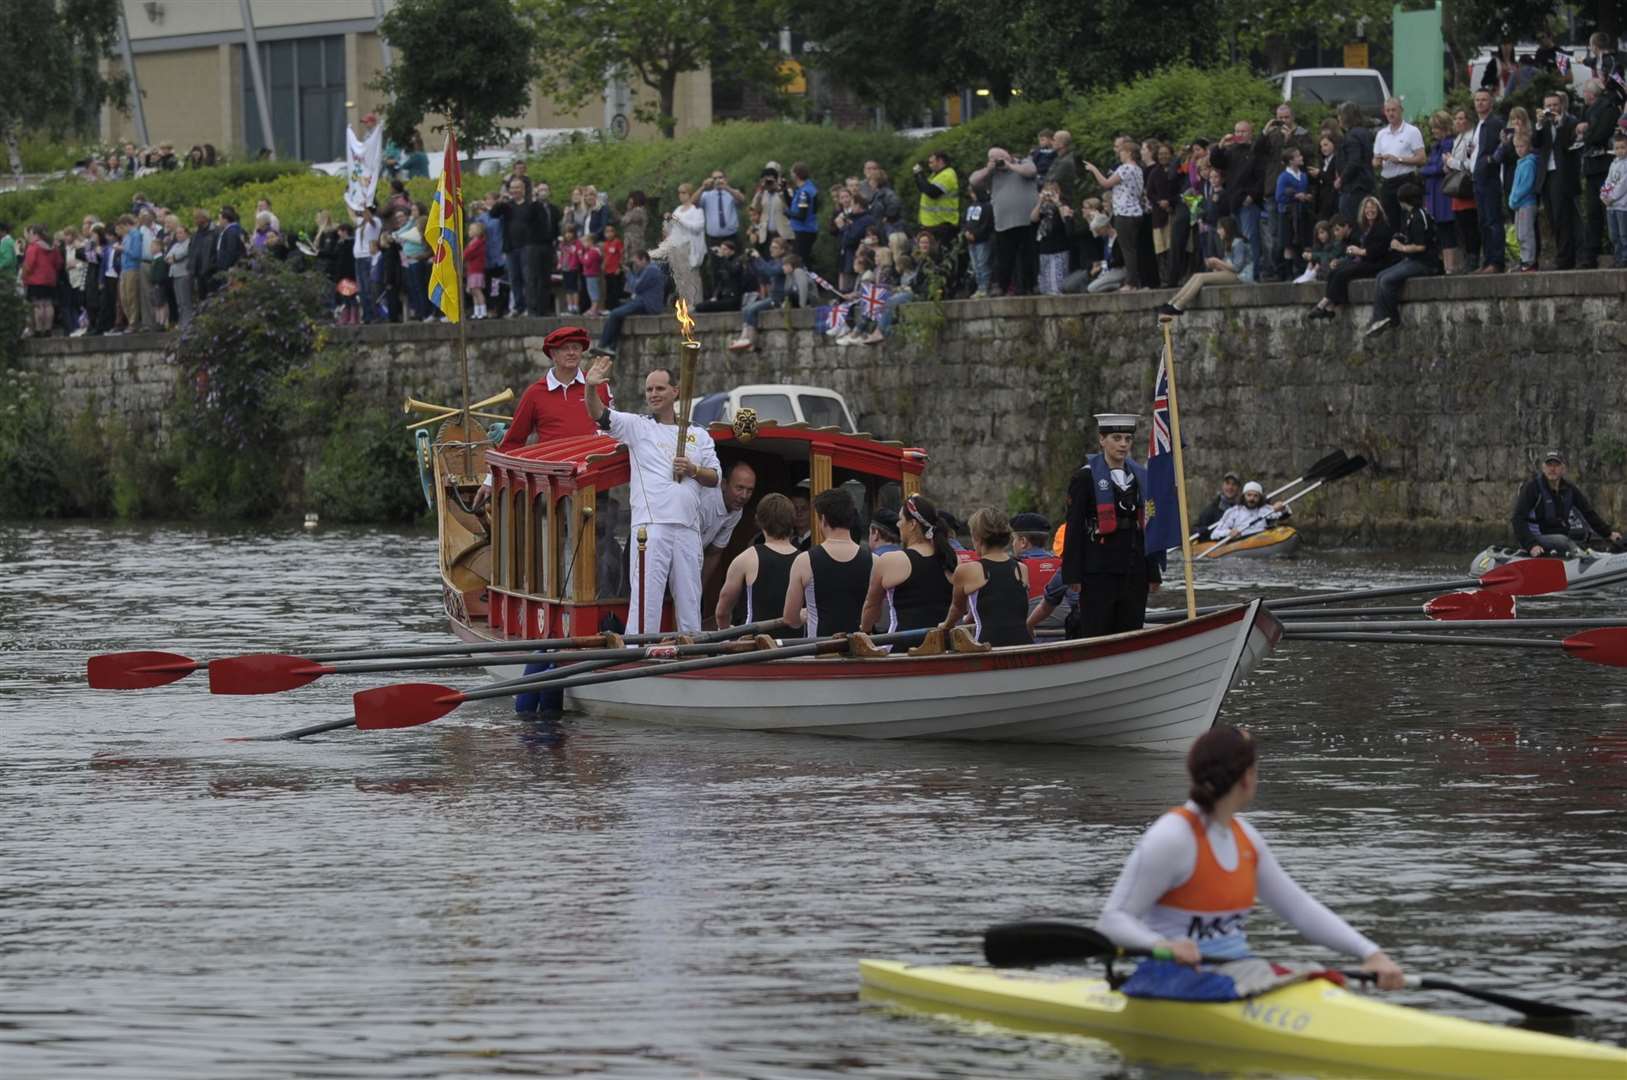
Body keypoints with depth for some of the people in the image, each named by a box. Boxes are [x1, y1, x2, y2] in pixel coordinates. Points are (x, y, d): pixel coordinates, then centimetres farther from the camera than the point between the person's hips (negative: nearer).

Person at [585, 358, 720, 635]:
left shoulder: (698, 434, 16)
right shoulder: (636, 427, 8)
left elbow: (714, 477, 15)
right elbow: (600, 416, -7)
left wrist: (693, 470, -5)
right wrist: (591, 388, -25)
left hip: (687, 527, 3)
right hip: (651, 525, -3)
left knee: (689, 600, 8)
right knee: (646, 595, -9)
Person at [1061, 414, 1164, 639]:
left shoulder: (1141, 477, 13)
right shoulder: (1086, 478, -2)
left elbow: (1148, 526, 16)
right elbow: (1074, 528, -4)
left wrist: (1154, 572, 12)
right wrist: (1073, 575, -10)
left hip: (1135, 571, 5)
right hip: (1099, 571, -5)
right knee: (1095, 632, -6)